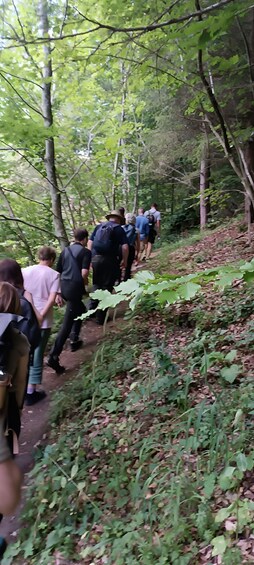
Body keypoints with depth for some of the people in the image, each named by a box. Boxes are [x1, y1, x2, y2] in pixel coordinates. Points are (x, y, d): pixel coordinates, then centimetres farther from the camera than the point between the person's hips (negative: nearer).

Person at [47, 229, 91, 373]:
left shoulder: (65, 250, 14)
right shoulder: (86, 252, -5)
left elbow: (58, 272, 15)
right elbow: (84, 273, -17)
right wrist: (85, 283, 4)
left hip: (64, 286, 7)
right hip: (75, 288, -7)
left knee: (81, 310, 30)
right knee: (67, 323, -6)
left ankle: (74, 340, 37)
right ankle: (53, 356, -11)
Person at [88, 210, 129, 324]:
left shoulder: (99, 226, 13)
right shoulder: (119, 229, 1)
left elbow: (90, 242, 10)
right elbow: (125, 247, -8)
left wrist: (90, 257, 14)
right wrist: (125, 261, 4)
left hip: (95, 259, 4)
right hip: (109, 260, -4)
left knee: (96, 285, 20)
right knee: (106, 287, 5)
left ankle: (92, 310, 19)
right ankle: (100, 317, 9)